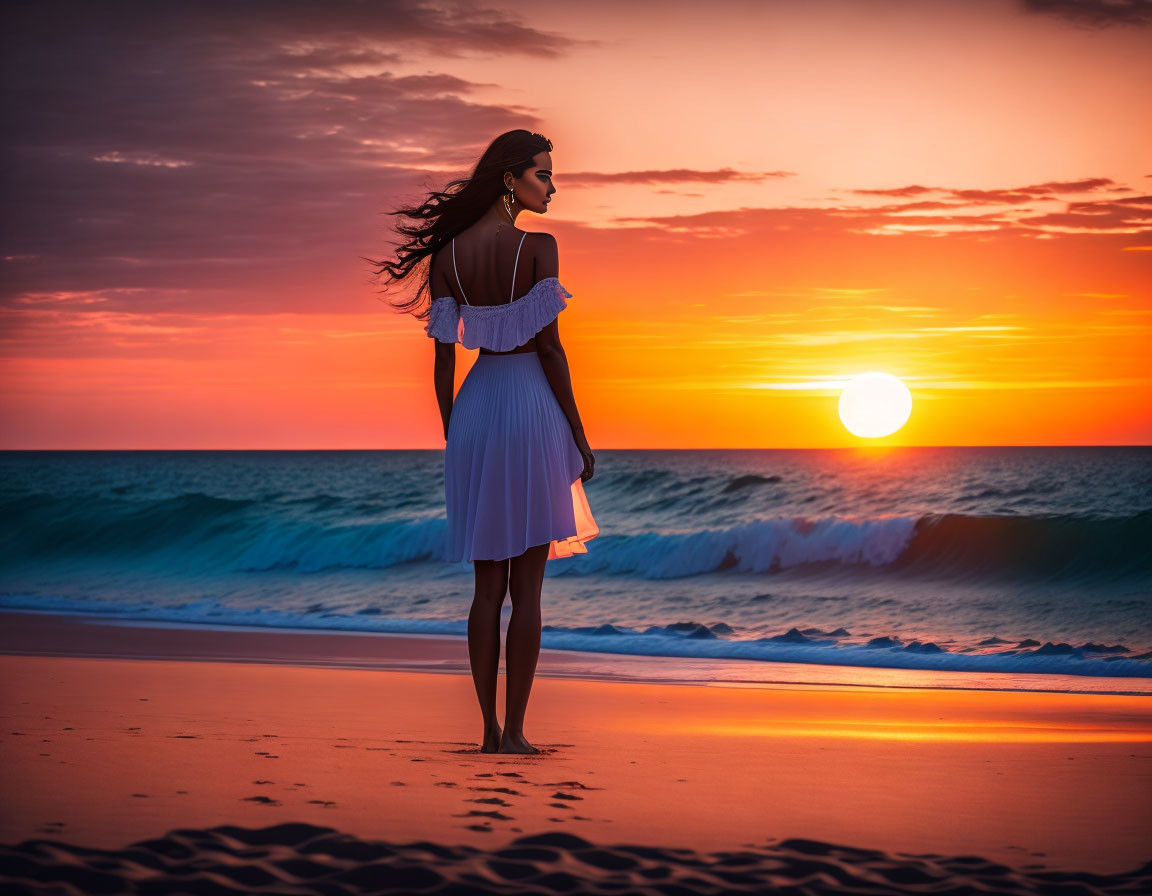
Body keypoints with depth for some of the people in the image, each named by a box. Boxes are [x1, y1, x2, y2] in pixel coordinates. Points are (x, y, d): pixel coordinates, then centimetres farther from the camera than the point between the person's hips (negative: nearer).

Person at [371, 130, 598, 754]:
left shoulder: (447, 253, 4)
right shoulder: (538, 247, -10)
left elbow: (444, 358, 5)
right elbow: (549, 347, -12)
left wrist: (451, 438, 14)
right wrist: (578, 435, -5)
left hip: (475, 405, 5)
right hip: (533, 404, -5)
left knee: (487, 585, 11)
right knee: (527, 586, 1)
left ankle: (489, 728, 11)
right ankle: (514, 731, 0)